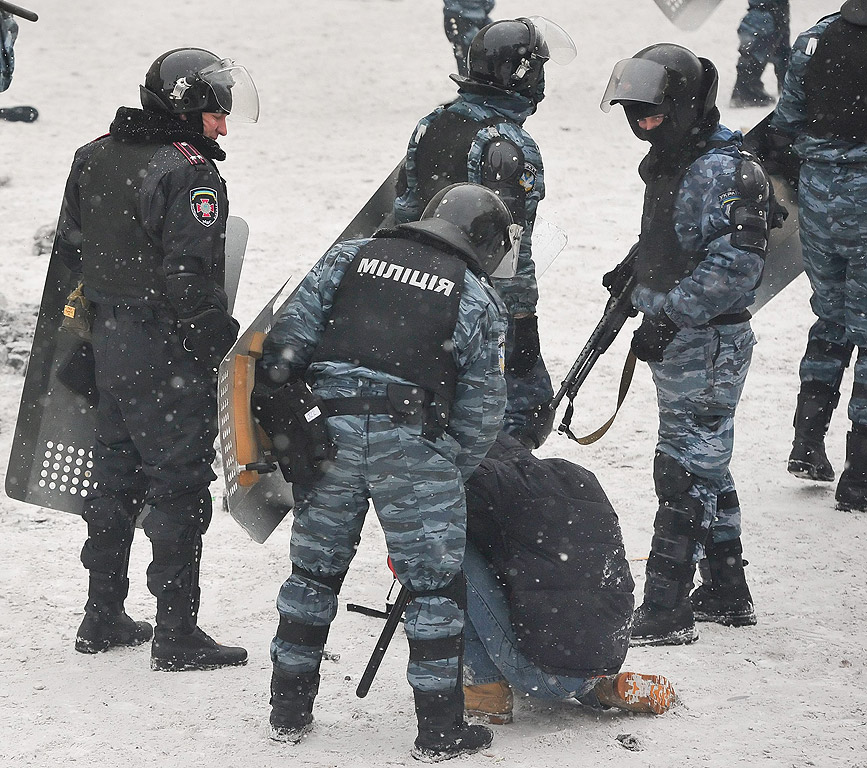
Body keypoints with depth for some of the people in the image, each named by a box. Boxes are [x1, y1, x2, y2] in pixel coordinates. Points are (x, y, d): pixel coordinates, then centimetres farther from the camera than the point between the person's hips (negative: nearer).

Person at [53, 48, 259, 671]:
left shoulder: (94, 157, 7)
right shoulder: (188, 175, -19)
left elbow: (70, 246, 15)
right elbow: (190, 278, -24)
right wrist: (229, 340, -14)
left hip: (110, 340, 8)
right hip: (170, 354, -8)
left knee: (116, 476, 18)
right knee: (180, 485, -1)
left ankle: (102, 618, 27)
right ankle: (176, 636, 1)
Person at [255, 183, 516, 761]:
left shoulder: (351, 256, 14)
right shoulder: (478, 299, 6)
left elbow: (294, 329, 6)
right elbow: (481, 410, 6)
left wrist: (271, 408, 8)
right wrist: (452, 474, 16)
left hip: (328, 431, 4)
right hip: (412, 442, -4)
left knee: (316, 569, 17)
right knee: (436, 580, 6)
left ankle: (289, 712, 24)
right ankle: (440, 729, 7)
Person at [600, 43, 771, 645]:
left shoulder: (725, 172, -19)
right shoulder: (670, 165, 12)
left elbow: (737, 262, -28)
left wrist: (670, 315, -29)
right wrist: (632, 272, 15)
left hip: (708, 342, -10)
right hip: (678, 342, 10)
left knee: (686, 473, -7)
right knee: (707, 467, 17)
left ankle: (665, 613, -5)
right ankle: (728, 595, 28)